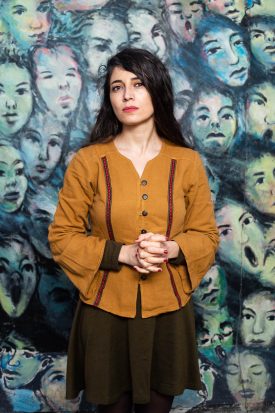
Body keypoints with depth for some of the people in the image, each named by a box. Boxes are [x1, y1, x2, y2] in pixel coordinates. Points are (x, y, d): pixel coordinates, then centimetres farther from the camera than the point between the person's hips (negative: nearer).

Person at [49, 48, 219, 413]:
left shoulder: (188, 163, -3)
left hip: (168, 311, 2)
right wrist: (122, 252, -18)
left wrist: (171, 249, -18)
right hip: (106, 312, -1)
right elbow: (62, 237, -5)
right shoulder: (87, 161, -7)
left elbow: (207, 237, 3)